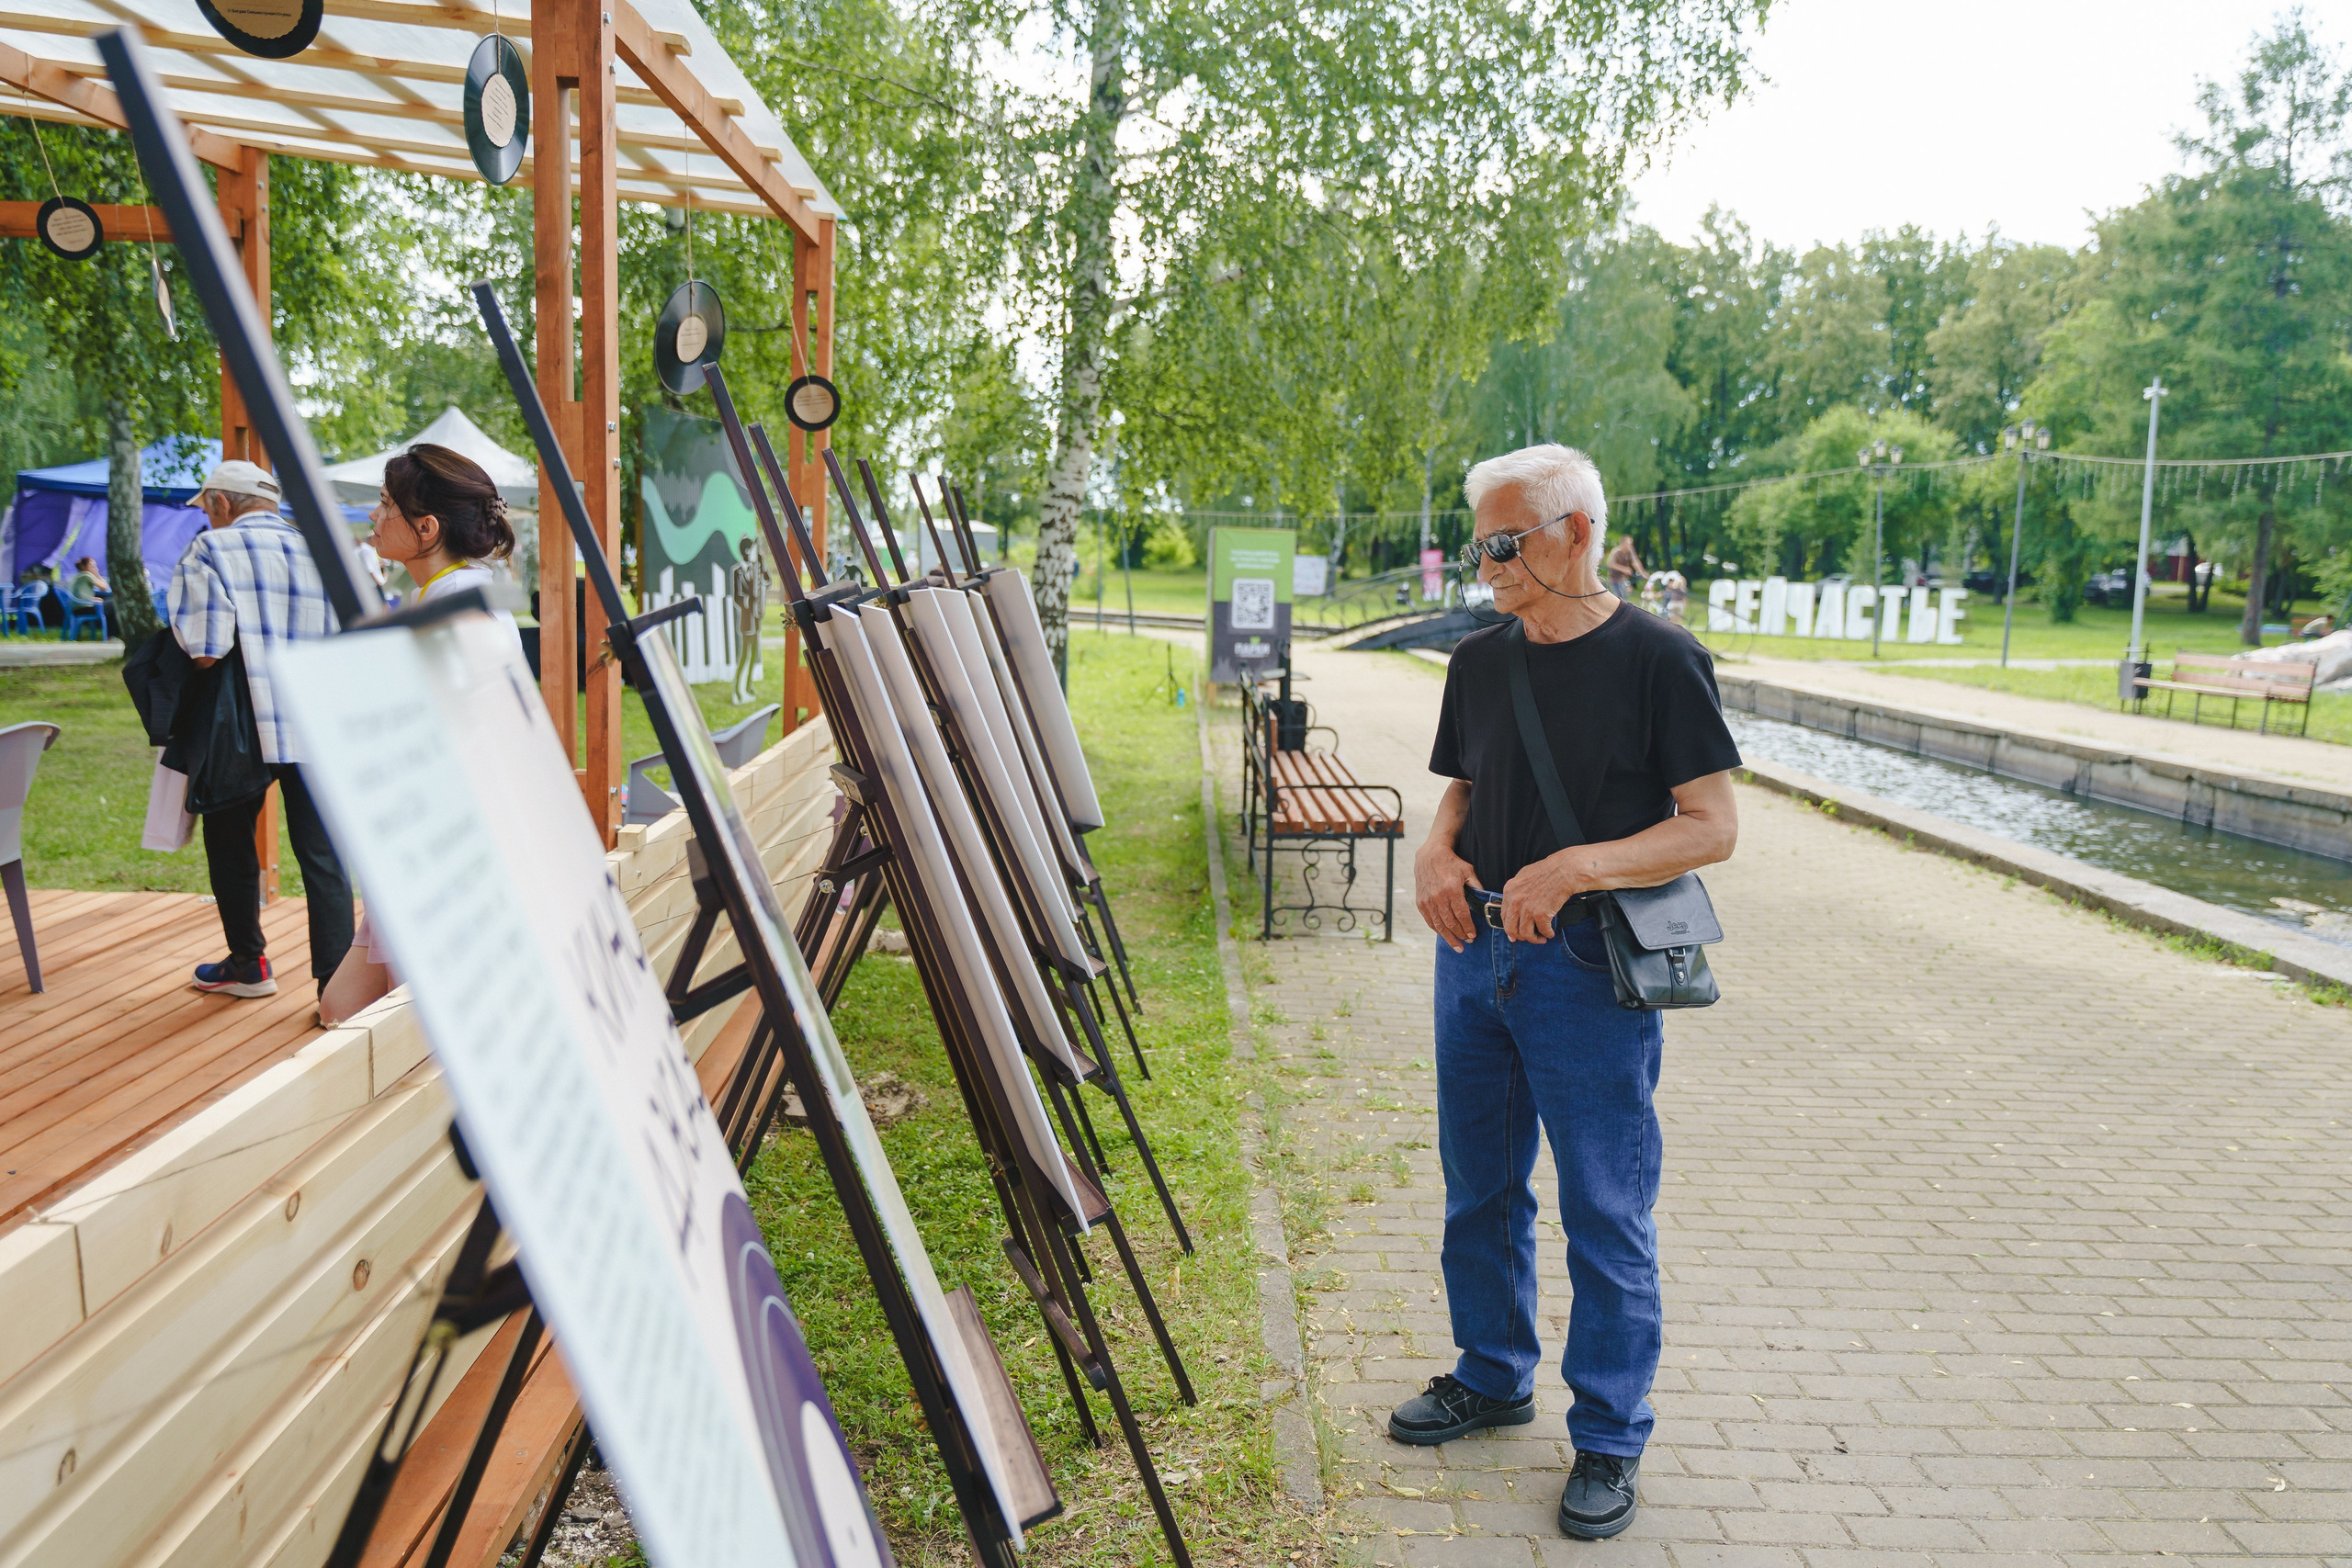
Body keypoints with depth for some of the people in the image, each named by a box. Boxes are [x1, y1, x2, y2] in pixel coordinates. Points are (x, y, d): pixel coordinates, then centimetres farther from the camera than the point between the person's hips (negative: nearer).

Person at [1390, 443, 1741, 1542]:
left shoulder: (1657, 658, -10)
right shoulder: (1480, 660, 7)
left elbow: (1712, 827, -11)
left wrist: (1575, 869, -23)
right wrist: (1437, 852, -5)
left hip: (1591, 966, -6)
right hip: (1476, 950, 6)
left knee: (1606, 1213, 3)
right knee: (1479, 1189, 18)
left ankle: (1610, 1437, 20)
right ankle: (1493, 1379, 38)